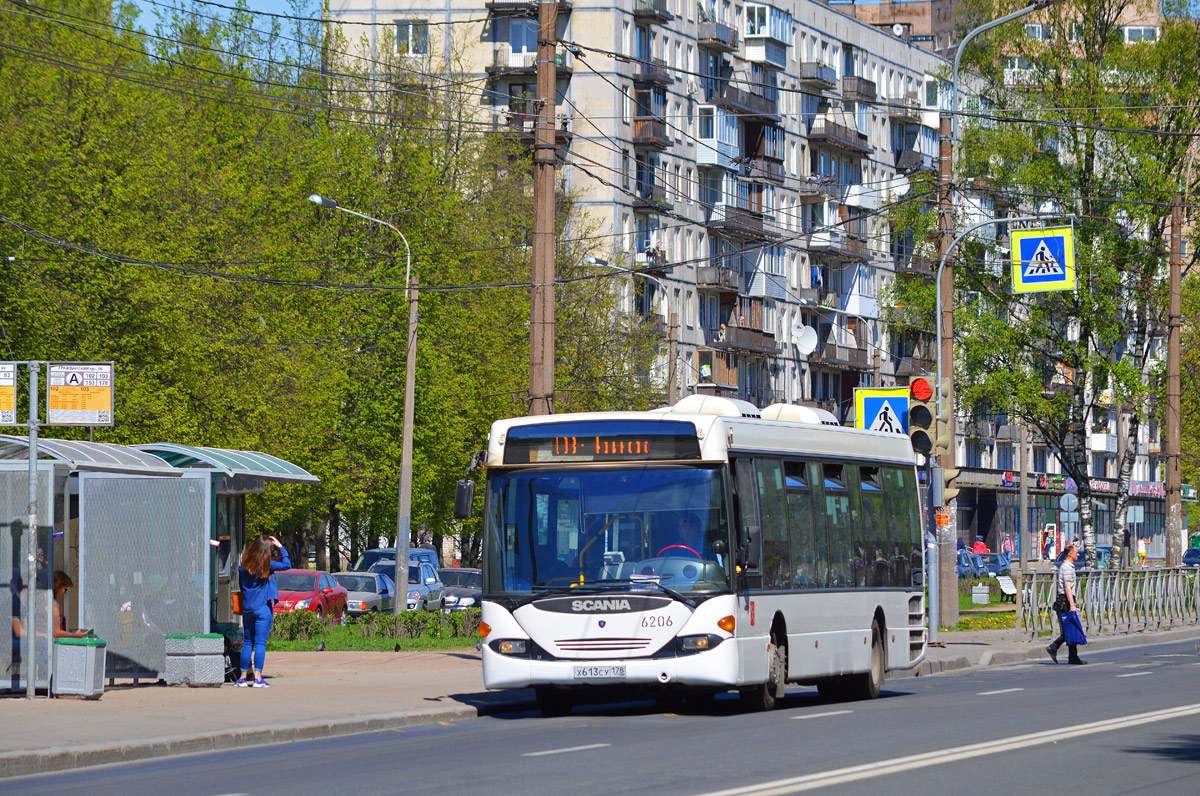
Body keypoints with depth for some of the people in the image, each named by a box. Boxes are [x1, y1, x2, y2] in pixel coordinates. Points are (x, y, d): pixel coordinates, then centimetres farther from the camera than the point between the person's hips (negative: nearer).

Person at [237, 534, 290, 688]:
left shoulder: (243, 566, 3)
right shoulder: (266, 565, -10)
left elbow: (241, 586, 10)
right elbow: (287, 565, -4)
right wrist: (280, 547, 2)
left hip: (247, 609, 5)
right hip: (263, 608, -5)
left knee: (248, 642, 12)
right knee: (260, 643, -4)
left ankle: (243, 677, 11)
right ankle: (258, 678, -8)